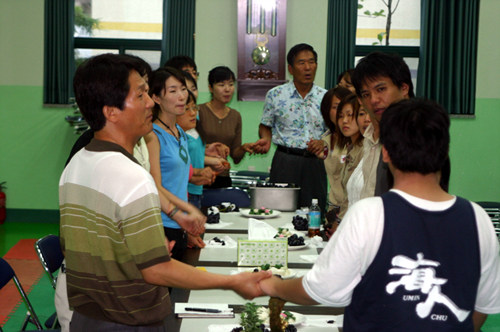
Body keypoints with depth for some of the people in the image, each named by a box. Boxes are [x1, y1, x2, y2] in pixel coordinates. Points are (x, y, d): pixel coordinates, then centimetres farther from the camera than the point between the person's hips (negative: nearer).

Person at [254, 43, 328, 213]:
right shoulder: (275, 95, 4)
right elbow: (265, 126, 13)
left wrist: (324, 143, -8)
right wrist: (266, 140, -7)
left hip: (315, 162, 1)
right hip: (285, 160, -1)